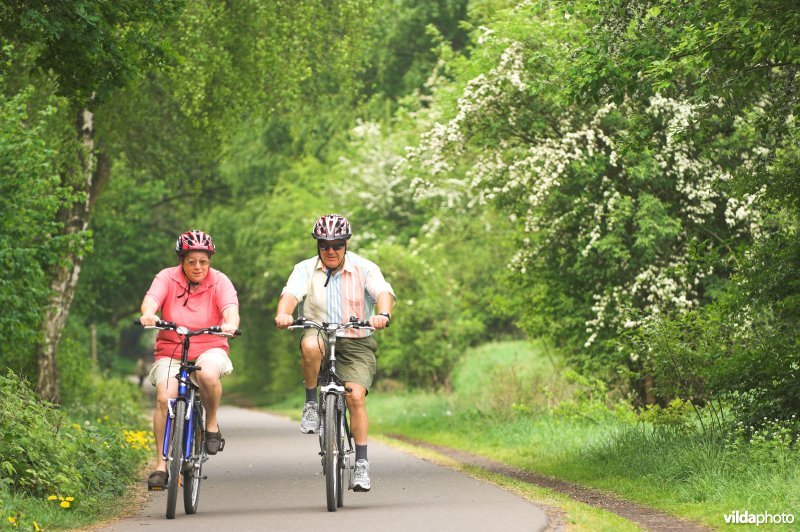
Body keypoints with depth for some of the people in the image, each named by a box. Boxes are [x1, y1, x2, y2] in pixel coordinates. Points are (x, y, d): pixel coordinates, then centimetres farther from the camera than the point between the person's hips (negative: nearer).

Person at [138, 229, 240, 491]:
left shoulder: (219, 281, -2)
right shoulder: (167, 278, -2)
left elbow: (230, 307, -19)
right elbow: (151, 299, -19)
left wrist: (230, 323, -43)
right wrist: (148, 314, -44)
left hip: (210, 349, -1)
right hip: (171, 352, 1)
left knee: (208, 373, -35)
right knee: (164, 397, -22)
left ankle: (212, 423, -8)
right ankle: (162, 464, -13)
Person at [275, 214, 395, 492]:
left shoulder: (365, 269, -2)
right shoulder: (305, 269, 0)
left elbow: (384, 292, -19)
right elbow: (290, 293, -17)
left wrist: (383, 314, -42)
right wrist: (283, 313, -41)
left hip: (356, 343, 0)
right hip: (319, 334, 0)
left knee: (356, 396, -19)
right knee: (310, 345, -37)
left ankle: (362, 462, -8)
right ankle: (311, 404, -15)